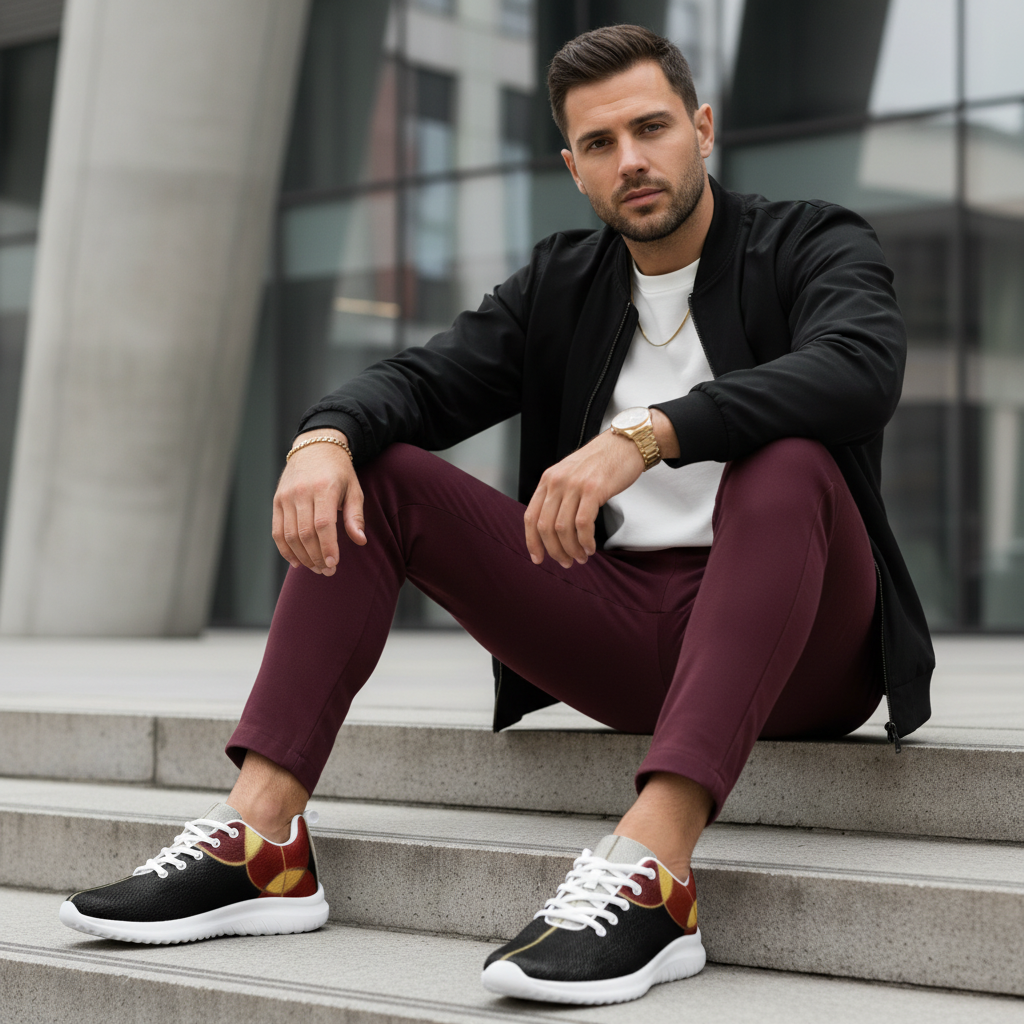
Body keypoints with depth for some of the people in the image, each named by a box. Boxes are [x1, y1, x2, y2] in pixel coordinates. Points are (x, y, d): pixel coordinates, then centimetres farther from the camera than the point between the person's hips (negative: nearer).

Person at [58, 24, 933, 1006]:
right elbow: (419, 381, 3)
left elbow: (859, 369, -25)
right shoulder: (560, 285, 13)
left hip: (802, 652, -5)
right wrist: (325, 436, -22)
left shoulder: (817, 246, -3)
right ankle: (259, 839, -19)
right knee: (372, 474, -5)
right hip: (618, 627, 5)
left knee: (782, 463, -37)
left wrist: (646, 433, -38)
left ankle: (652, 863, -51)